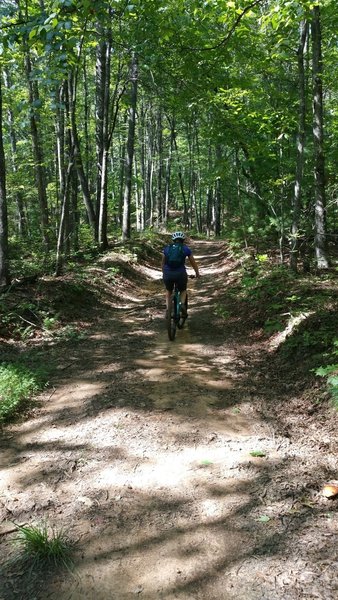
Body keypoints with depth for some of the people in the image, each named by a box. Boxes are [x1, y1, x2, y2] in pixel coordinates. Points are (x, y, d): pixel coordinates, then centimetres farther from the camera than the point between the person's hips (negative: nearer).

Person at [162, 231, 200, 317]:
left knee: (168, 291, 28)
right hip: (180, 274, -1)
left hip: (168, 274, 1)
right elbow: (193, 263, 18)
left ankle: (167, 308, 10)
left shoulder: (167, 248, 14)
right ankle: (183, 304, 0)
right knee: (183, 290, 27)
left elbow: (163, 263, 23)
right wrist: (197, 273, 34)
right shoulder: (186, 249, 9)